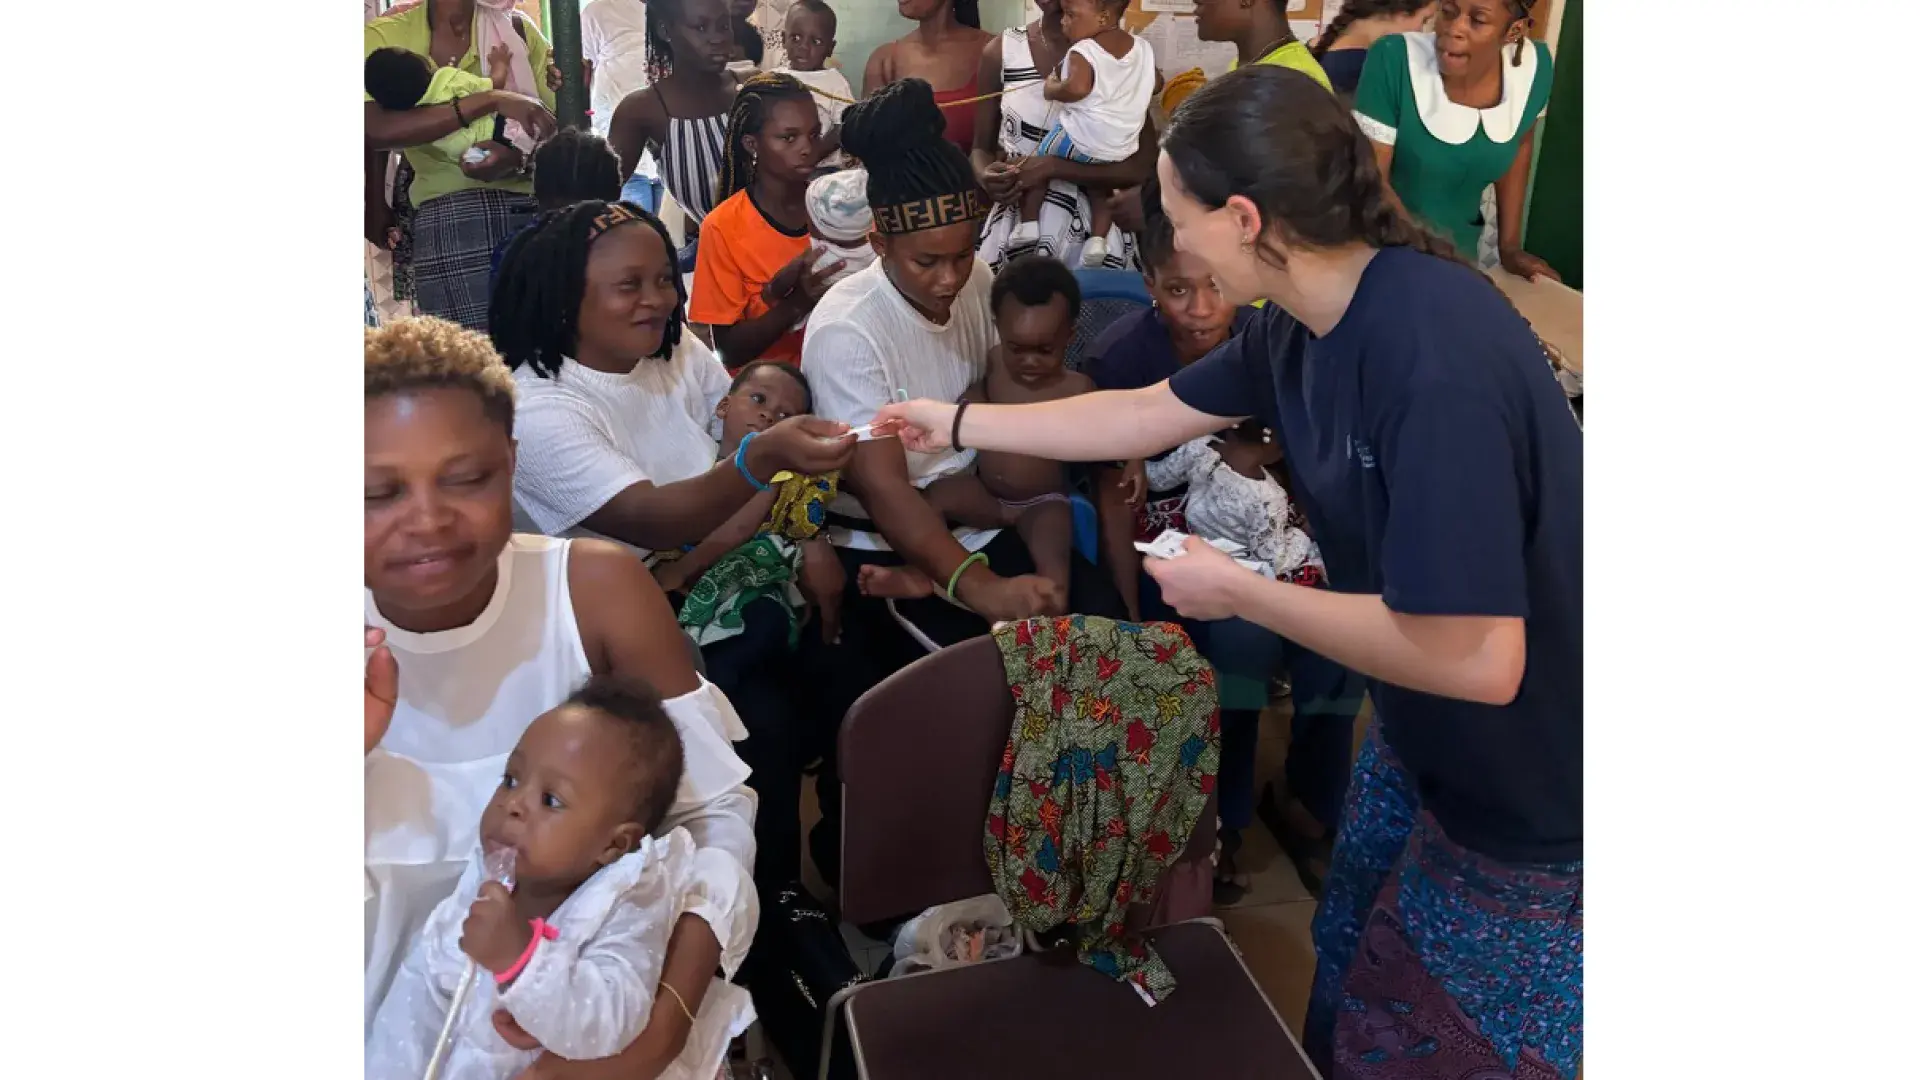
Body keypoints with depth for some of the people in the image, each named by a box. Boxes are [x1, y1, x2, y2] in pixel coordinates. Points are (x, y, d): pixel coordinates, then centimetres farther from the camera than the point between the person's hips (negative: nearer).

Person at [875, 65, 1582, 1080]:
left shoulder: (1436, 356, -35)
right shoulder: (1304, 319, -6)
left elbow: (1478, 659, -36)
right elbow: (1147, 413, 9)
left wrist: (1237, 592, -24)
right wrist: (957, 423, 15)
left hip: (1534, 793, -8)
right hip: (1421, 742, 8)